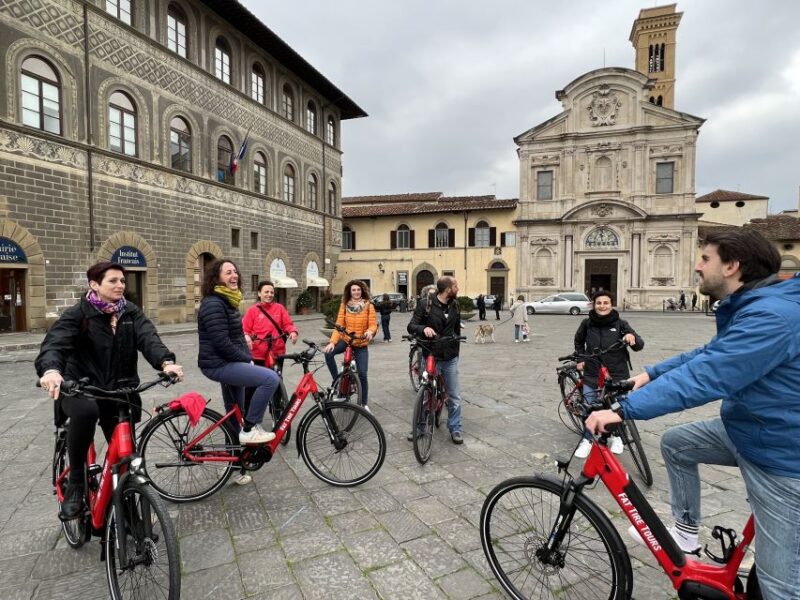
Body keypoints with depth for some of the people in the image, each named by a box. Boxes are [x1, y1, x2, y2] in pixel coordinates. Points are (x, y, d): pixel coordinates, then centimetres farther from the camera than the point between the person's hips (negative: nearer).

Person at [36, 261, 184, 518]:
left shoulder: (131, 312, 2)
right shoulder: (78, 313, -7)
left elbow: (148, 338, -15)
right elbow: (55, 342, -24)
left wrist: (166, 362, -36)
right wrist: (50, 369, -47)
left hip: (120, 391, 3)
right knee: (85, 411, -38)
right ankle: (75, 482, -17)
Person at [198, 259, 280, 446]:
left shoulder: (228, 301, 13)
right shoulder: (213, 304, -19)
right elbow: (221, 343, -25)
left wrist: (247, 358, 5)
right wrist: (246, 360, -15)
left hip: (228, 362, 11)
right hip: (219, 364, -10)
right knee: (271, 378, -22)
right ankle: (249, 429, -11)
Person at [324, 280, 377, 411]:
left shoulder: (368, 306, -6)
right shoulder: (344, 305, -3)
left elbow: (373, 324, -9)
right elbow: (339, 325, -7)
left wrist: (370, 331, -33)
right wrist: (332, 342, -19)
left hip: (361, 344, -1)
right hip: (345, 340, 1)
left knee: (362, 374, -5)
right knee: (328, 353, -27)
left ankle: (364, 404, 14)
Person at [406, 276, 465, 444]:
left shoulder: (454, 305, 6)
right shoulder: (425, 303, -9)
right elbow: (411, 326, -11)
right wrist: (423, 328, -31)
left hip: (451, 358, 4)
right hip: (430, 356, -4)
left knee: (454, 396, 7)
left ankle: (455, 428, 23)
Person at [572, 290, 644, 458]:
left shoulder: (620, 324, -7)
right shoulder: (587, 323, -2)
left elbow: (639, 345, -8)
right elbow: (578, 341, 18)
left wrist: (632, 337, -29)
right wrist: (580, 359, 9)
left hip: (616, 375, -1)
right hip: (592, 375, 1)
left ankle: (615, 436, 36)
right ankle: (587, 440, 20)